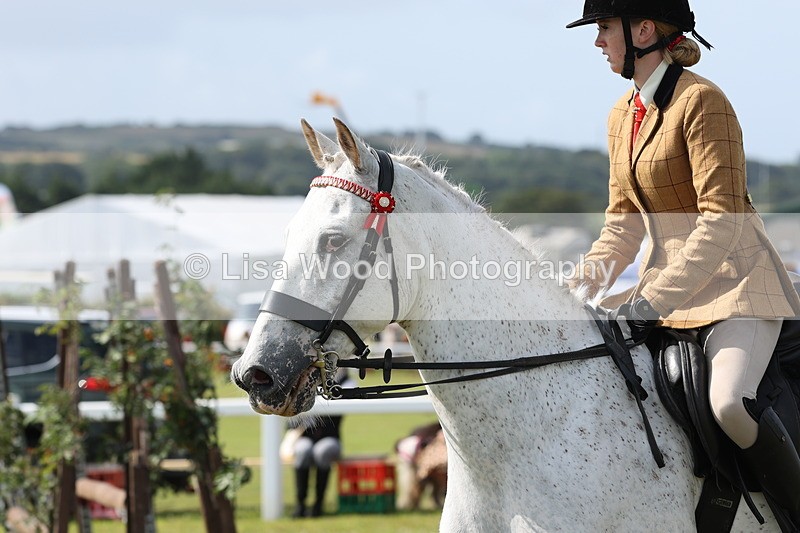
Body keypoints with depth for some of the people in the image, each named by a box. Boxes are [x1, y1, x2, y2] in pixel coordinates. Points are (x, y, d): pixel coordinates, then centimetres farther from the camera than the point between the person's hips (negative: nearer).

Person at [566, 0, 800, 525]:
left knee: (730, 403, -32)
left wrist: (655, 299, -26)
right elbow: (624, 220, 16)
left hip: (736, 280, -9)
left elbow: (721, 219, -22)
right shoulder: (622, 115, 10)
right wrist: (587, 283, 0)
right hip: (666, 280, 9)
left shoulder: (702, 101, -16)